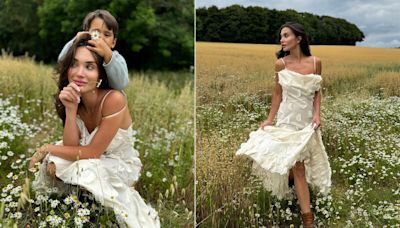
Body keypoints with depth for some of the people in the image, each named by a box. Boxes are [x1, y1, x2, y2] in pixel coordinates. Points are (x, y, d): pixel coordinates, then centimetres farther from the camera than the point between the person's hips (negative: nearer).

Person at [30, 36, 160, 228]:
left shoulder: (114, 99, -31)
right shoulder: (74, 100, -11)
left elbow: (92, 153, -26)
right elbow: (71, 147, -17)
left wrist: (48, 148, -16)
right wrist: (70, 110, -29)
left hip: (121, 166, -5)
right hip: (91, 163, 5)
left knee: (86, 170, -30)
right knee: (54, 165, -18)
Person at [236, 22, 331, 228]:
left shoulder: (315, 62, -5)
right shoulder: (280, 63, -7)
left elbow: (317, 92, 3)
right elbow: (278, 93, 1)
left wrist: (317, 114, -9)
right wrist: (269, 119, 1)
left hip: (308, 118, 2)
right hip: (288, 118, -2)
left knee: (299, 162, 15)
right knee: (297, 166, -3)